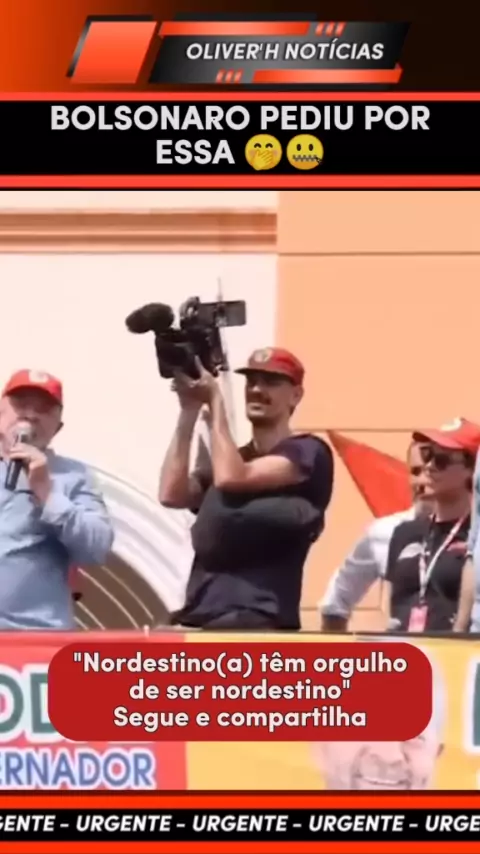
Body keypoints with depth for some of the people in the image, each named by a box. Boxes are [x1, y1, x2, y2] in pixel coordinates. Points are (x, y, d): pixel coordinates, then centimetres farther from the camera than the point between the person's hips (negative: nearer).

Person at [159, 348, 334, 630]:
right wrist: (189, 410, 1)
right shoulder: (229, 457, 22)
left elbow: (230, 478, -15)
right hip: (198, 618, 7)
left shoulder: (307, 452, 1)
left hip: (259, 623, -7)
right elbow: (172, 494, 3)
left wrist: (215, 400, -6)